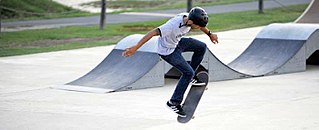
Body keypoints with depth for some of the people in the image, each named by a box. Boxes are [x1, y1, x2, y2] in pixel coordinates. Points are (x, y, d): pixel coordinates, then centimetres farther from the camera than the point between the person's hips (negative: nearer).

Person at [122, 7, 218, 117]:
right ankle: (174, 103, 1)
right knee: (188, 72, -10)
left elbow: (200, 24, 8)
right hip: (167, 51, -8)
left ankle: (190, 77, 25)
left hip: (177, 42, 8)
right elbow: (153, 33, -43)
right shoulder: (173, 25, -40)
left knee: (201, 47, 13)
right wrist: (135, 48, -48)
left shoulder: (190, 18, -17)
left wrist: (209, 34, 25)